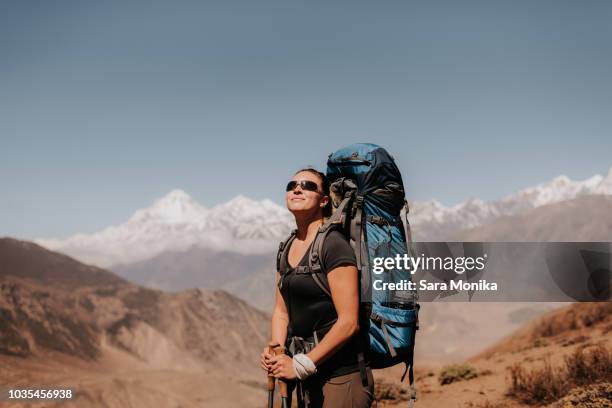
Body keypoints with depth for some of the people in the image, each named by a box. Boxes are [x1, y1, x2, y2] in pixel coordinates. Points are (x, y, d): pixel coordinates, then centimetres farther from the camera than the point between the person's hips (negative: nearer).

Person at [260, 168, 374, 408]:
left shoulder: (334, 245, -15)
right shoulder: (288, 248, 9)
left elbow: (348, 322, -20)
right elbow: (281, 309, 14)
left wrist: (301, 365, -17)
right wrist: (276, 352, -3)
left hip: (342, 375, -7)